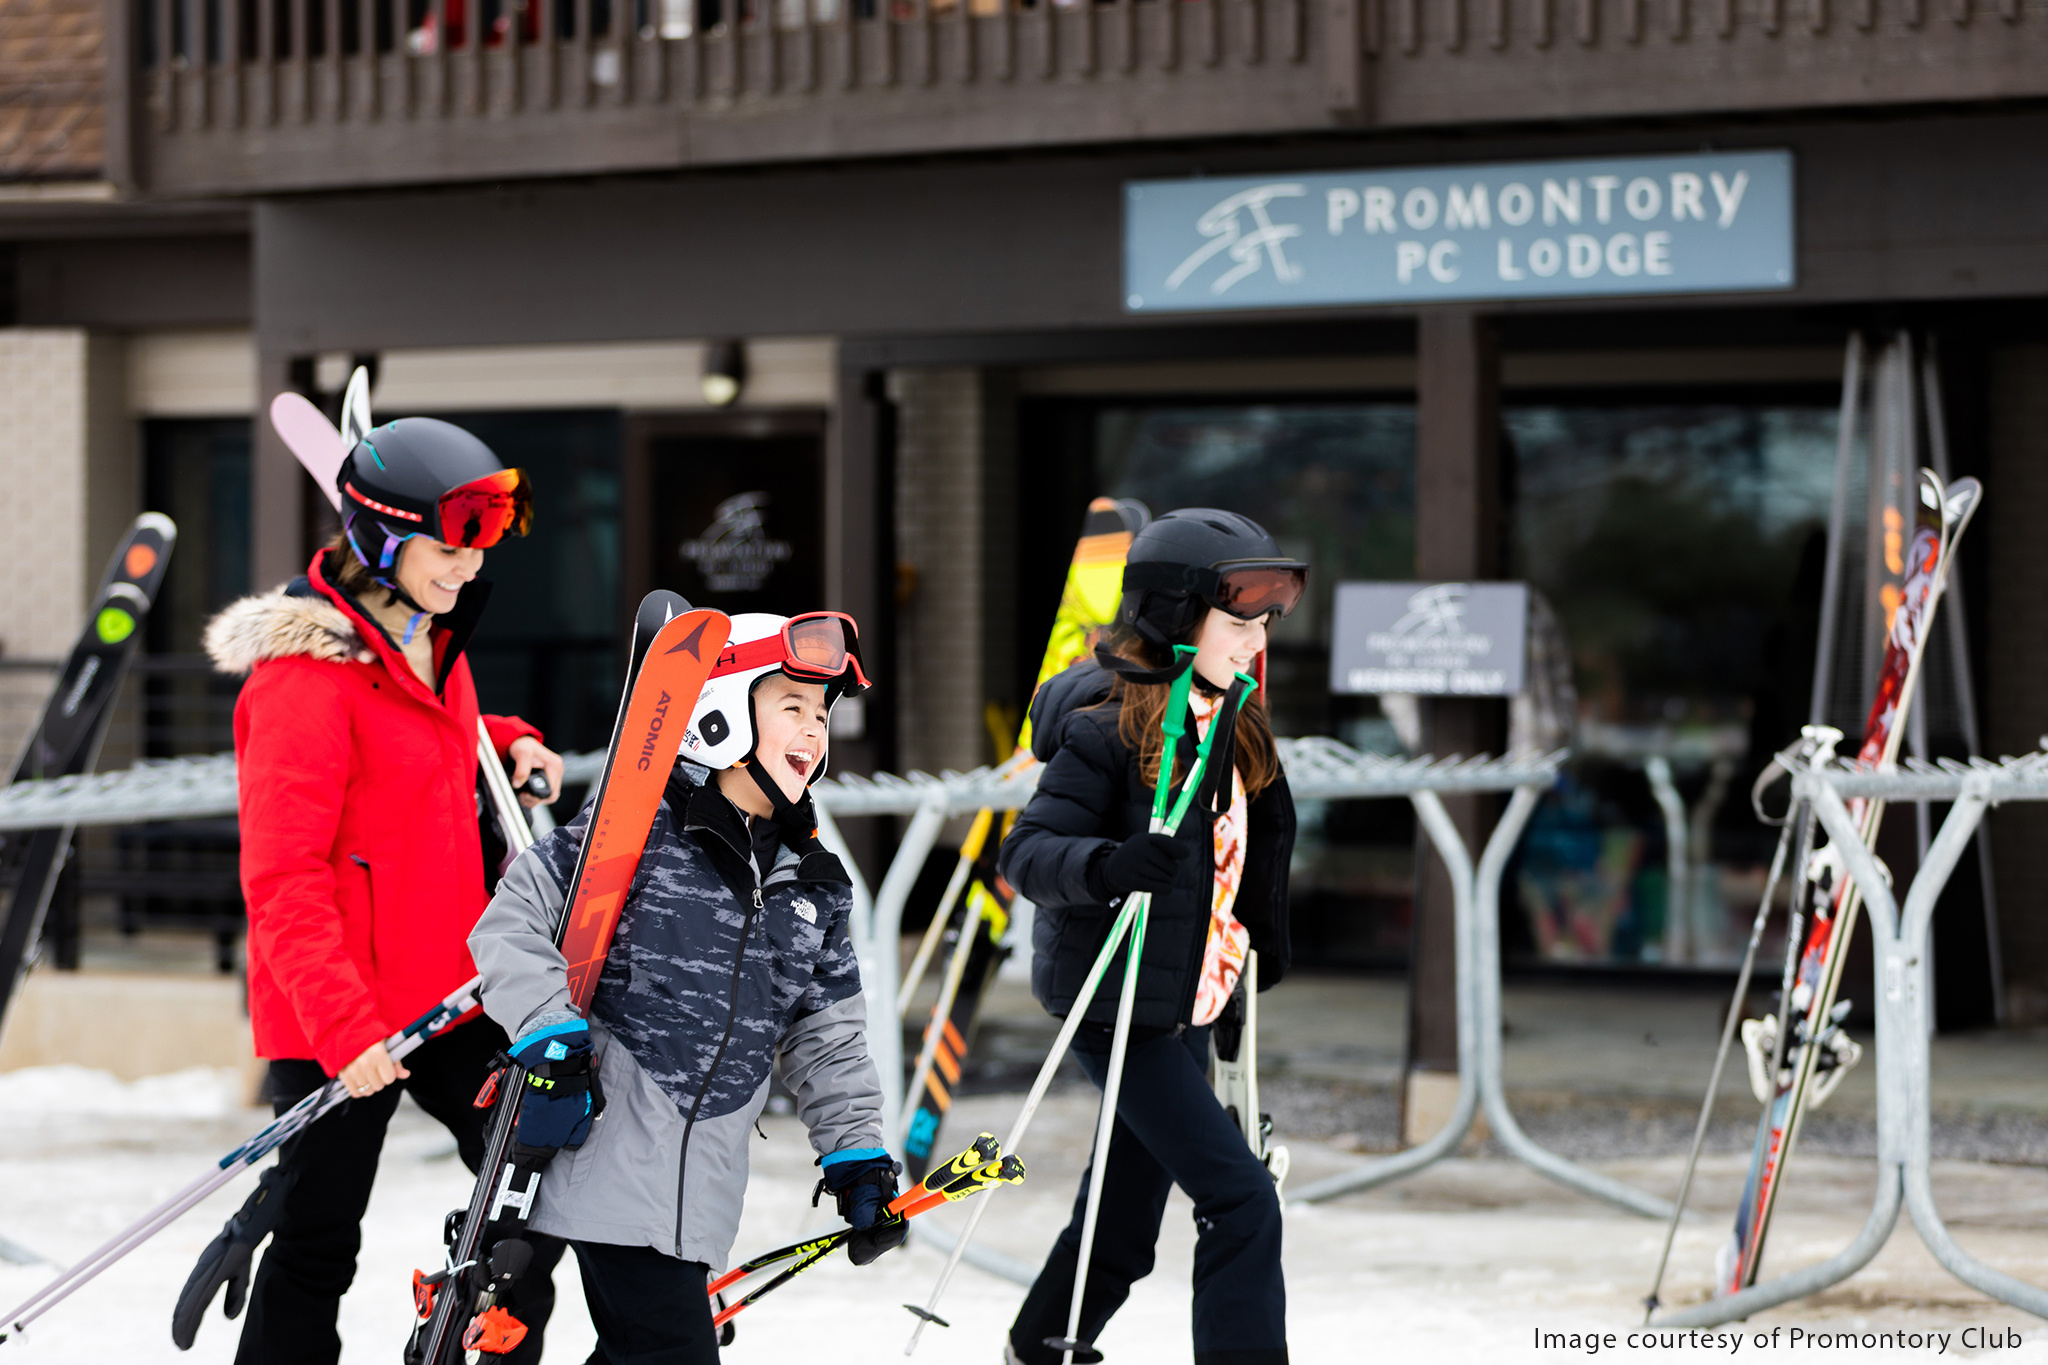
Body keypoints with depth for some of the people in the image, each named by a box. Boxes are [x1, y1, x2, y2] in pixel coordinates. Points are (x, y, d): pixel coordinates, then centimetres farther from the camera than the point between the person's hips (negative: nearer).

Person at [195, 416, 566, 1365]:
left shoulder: (434, 639, 8)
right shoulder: (308, 675, -18)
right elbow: (282, 881, -22)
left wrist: (511, 745, 11)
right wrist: (344, 1025, -28)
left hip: (451, 991, 8)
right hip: (337, 1013, -8)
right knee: (317, 1247, 1)